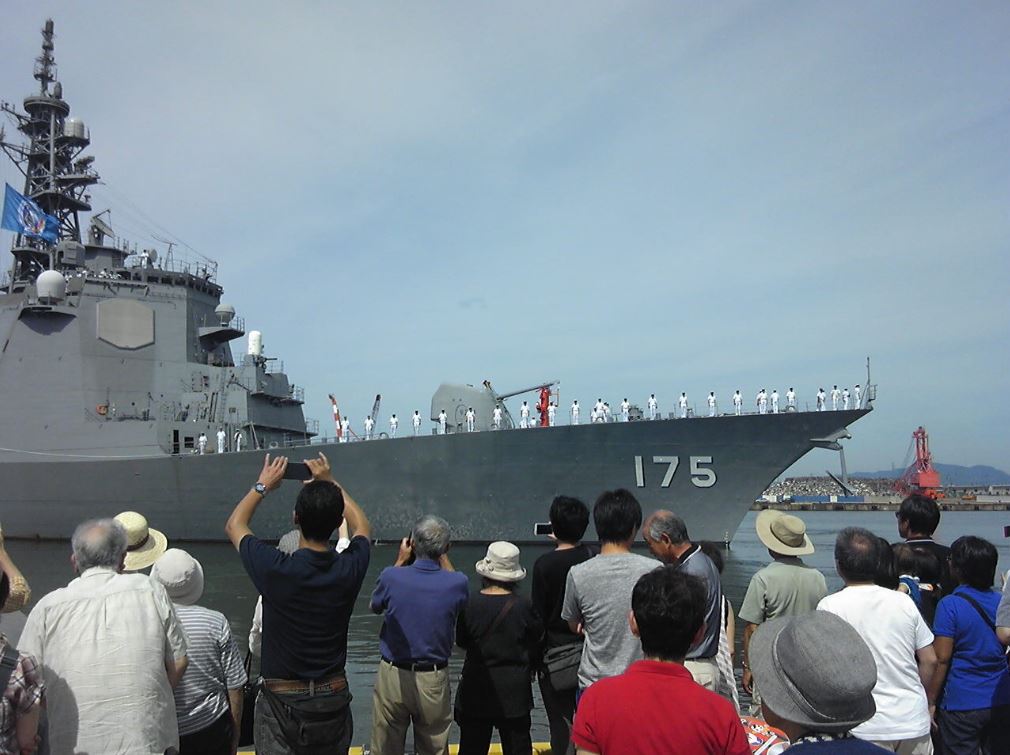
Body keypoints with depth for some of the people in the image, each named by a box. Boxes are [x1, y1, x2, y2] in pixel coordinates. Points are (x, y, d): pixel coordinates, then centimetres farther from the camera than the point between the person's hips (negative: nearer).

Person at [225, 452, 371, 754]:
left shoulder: (275, 569, -21)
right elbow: (362, 527, 12)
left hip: (281, 701, -3)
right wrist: (330, 483, 16)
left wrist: (263, 485, 12)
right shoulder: (350, 569, -14)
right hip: (333, 698, 3)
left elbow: (234, 525, 1)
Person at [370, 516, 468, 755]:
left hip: (392, 678, 0)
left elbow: (374, 606, 6)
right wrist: (443, 558, 13)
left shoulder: (391, 577, -17)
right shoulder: (456, 583, -16)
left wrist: (400, 562, 8)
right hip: (434, 681, 0)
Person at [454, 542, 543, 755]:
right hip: (514, 690, 0)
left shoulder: (470, 604, -12)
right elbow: (536, 639, 0)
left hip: (475, 689, 0)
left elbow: (461, 641, 0)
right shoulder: (523, 606, -13)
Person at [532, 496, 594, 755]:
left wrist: (532, 659, -3)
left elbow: (538, 616, -11)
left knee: (561, 723, 6)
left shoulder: (544, 564, -16)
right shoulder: (592, 559, -6)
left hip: (555, 655, -4)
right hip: (589, 652, 4)